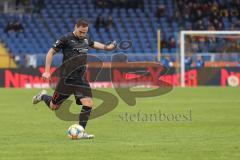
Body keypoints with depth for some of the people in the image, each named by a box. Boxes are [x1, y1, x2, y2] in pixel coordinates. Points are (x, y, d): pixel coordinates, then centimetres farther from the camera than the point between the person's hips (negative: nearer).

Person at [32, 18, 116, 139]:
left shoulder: (86, 38, 7)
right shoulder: (66, 39, -12)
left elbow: (93, 44, 33)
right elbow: (51, 52, -6)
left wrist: (106, 47, 24)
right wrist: (47, 72, -11)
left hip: (81, 79, 5)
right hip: (67, 78, -5)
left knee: (88, 105, -11)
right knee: (54, 106, 6)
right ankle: (43, 96, 39)